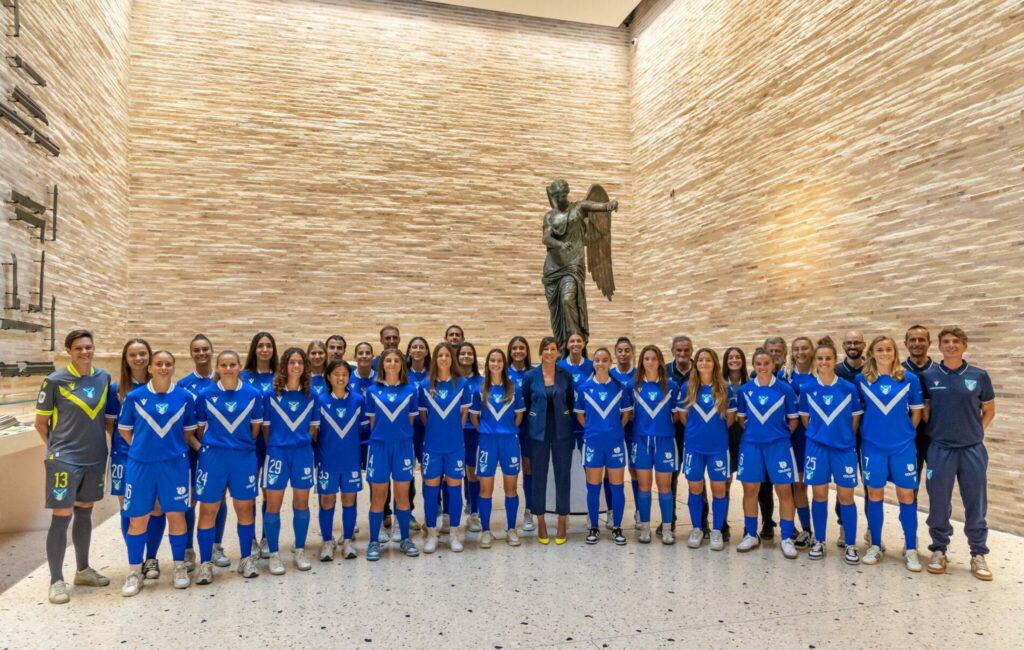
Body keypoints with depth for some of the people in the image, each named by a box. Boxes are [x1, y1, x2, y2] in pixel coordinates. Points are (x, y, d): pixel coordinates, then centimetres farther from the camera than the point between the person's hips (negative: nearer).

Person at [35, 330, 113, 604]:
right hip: (64, 460, -5)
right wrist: (58, 446, 4)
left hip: (95, 459, 5)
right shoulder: (55, 381, -10)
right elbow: (40, 422, -1)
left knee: (84, 512, 16)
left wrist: (110, 440, 9)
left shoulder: (103, 378, 3)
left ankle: (83, 570, 29)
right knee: (61, 517, -2)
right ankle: (56, 581, 10)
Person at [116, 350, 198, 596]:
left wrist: (175, 447, 5)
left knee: (176, 515, 7)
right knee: (137, 519, 6)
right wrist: (141, 447, 6)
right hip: (140, 464, 0)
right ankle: (135, 572, 21)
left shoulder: (185, 397, -1)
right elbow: (124, 429, 9)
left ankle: (180, 568, 21)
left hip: (175, 463, 0)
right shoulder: (134, 396, -3)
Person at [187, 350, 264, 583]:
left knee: (244, 508, 8)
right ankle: (206, 563, 15)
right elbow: (198, 428, 7)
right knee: (208, 510, 3)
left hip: (244, 458, 1)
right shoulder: (205, 394, -2)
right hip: (212, 457, 0)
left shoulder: (253, 394, -2)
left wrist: (242, 444, 12)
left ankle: (247, 559, 21)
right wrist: (204, 447, 4)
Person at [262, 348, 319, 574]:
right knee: (273, 504, 1)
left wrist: (304, 444, 6)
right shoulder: (271, 395, -2)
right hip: (277, 452, -2)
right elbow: (265, 427, 4)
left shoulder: (310, 395, 4)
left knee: (302, 503, 8)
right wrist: (272, 447, 6)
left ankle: (300, 551, 22)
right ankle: (274, 554, 13)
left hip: (303, 453, 2)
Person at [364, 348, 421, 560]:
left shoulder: (410, 389, 2)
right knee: (378, 496, 4)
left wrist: (402, 434, 7)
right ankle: (374, 542, 15)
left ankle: (405, 538, 21)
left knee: (402, 495, 8)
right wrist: (377, 438, 7)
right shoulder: (373, 391, 2)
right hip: (379, 446, 0)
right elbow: (372, 421, 8)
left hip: (403, 446, 0)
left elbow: (411, 420, 8)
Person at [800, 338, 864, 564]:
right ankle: (819, 542, 19)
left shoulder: (849, 388, -6)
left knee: (846, 496, 3)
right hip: (816, 448, 1)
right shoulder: (808, 389, -2)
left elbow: (855, 419, 5)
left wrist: (843, 436, 10)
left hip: (844, 448, -1)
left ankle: (851, 545, 15)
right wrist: (818, 434, 10)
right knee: (819, 495, 7)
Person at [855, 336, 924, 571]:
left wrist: (905, 433, 8)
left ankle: (910, 549, 15)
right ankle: (875, 545, 20)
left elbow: (917, 411, 7)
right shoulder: (862, 379, -1)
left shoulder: (910, 379, -2)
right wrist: (868, 430, 6)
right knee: (875, 494, 8)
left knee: (906, 494, 3)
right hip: (872, 446, 0)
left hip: (903, 446, 0)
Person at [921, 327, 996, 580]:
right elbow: (923, 410, 8)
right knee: (939, 502, 6)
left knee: (976, 503, 6)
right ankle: (939, 550, 20)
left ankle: (978, 554, 20)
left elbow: (989, 410, 11)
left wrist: (976, 432, 3)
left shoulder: (979, 376, 1)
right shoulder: (928, 376, 0)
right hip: (940, 450, 0)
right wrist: (932, 432, 1)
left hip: (973, 449, 1)